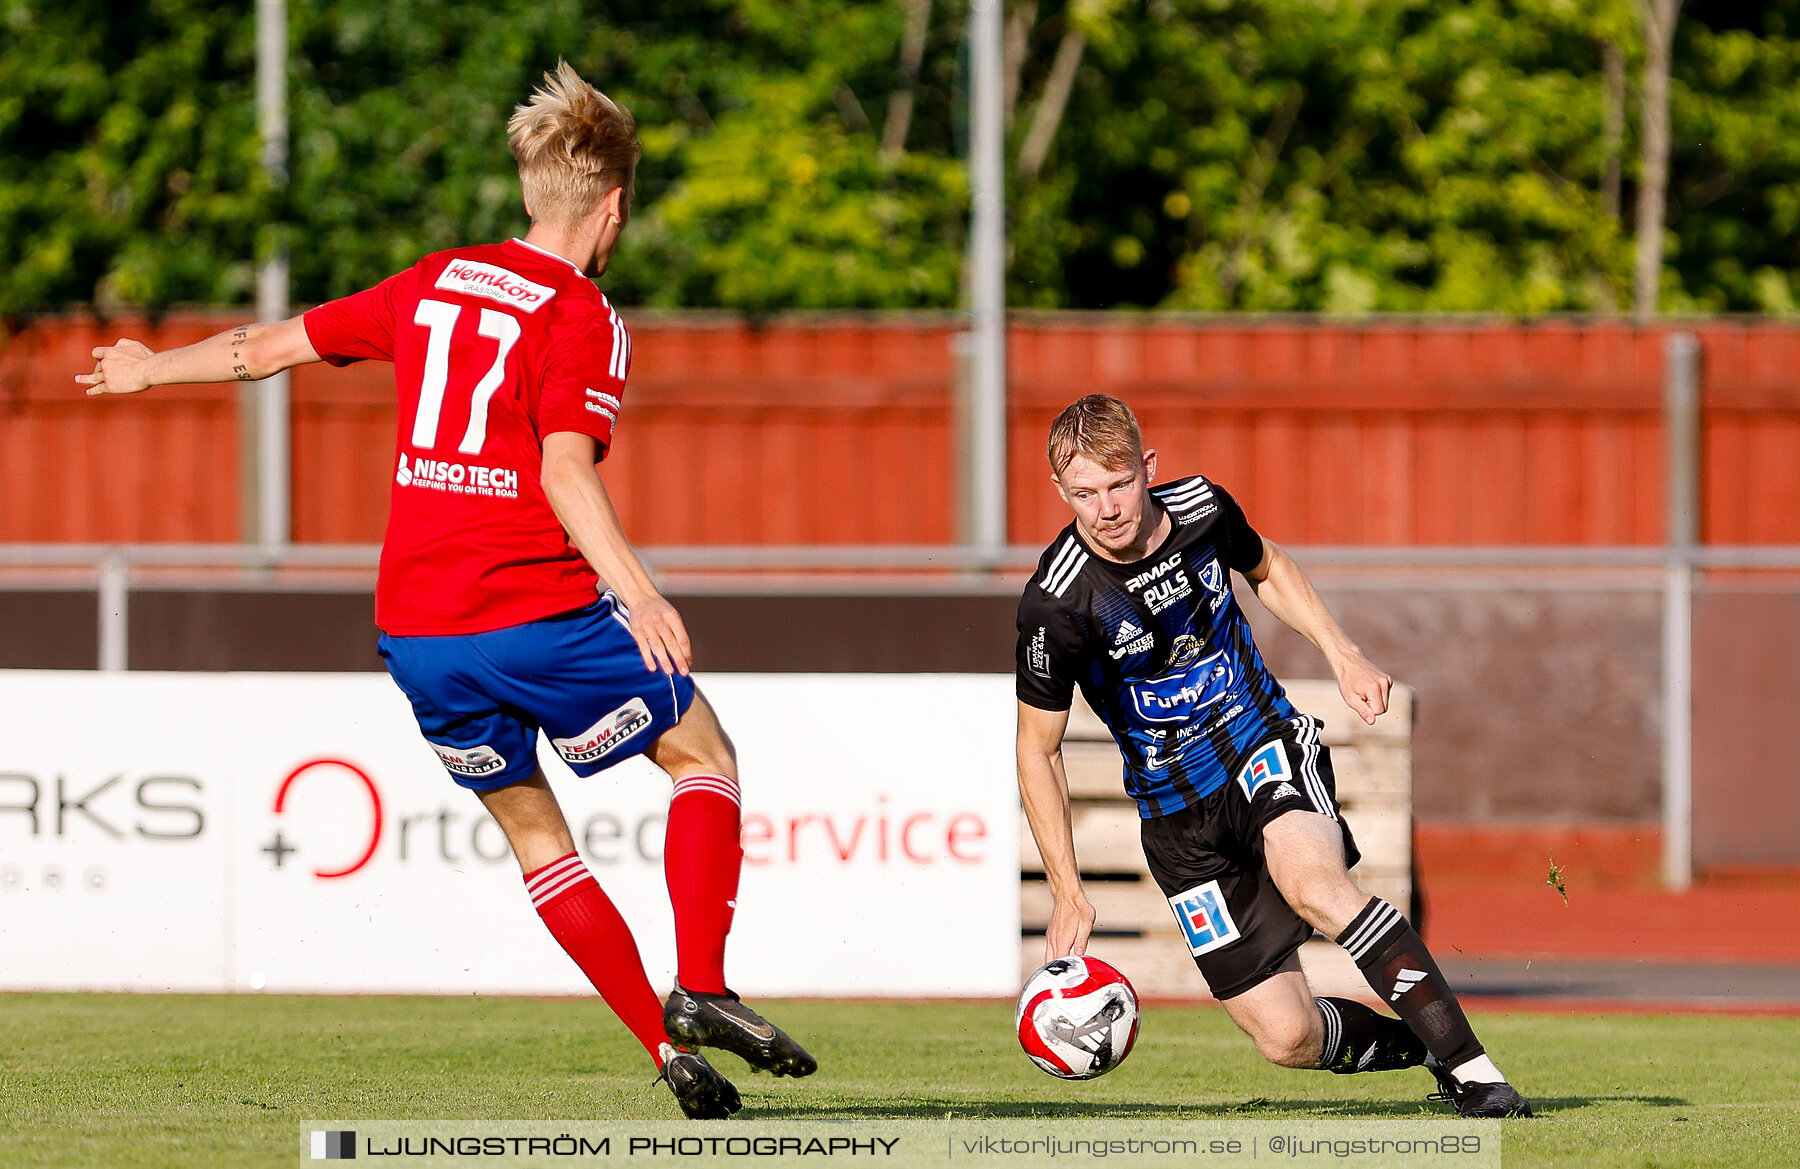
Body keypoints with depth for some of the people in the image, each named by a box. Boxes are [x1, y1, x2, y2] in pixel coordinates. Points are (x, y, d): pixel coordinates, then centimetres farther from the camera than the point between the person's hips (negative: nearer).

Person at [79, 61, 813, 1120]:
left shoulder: (436, 283, 12)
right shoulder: (583, 319, -6)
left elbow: (271, 346, 20)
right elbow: (567, 473, -22)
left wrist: (149, 369, 37)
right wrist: (639, 597, -33)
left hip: (414, 629, 6)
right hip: (538, 611, -6)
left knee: (532, 828, 17)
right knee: (705, 755, 10)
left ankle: (665, 1043, 10)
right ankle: (701, 990, -6)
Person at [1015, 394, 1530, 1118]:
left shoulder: (1200, 508, -10)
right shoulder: (1057, 605, -20)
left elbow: (1267, 570, 16)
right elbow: (1037, 751, -8)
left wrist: (1342, 656, 4)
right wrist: (1067, 895, -12)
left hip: (1266, 748, 1)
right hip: (1177, 812, -1)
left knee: (1312, 882, -34)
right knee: (1289, 1039, -9)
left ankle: (1471, 1069, -32)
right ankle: (1420, 1044, 20)